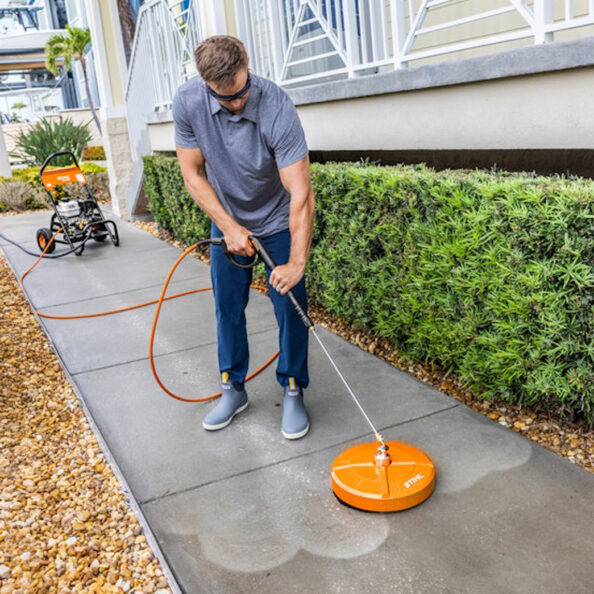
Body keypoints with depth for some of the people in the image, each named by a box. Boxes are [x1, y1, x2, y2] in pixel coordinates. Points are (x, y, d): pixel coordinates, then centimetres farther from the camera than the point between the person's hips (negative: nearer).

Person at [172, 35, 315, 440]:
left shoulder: (277, 108, -32)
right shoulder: (188, 102, -21)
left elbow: (301, 195, -33)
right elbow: (193, 174, -11)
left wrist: (297, 262, -36)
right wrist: (228, 226, -18)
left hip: (278, 222, -3)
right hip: (227, 219, 3)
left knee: (290, 305, -4)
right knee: (228, 307, 7)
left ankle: (293, 392, 12)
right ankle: (233, 389, 23)